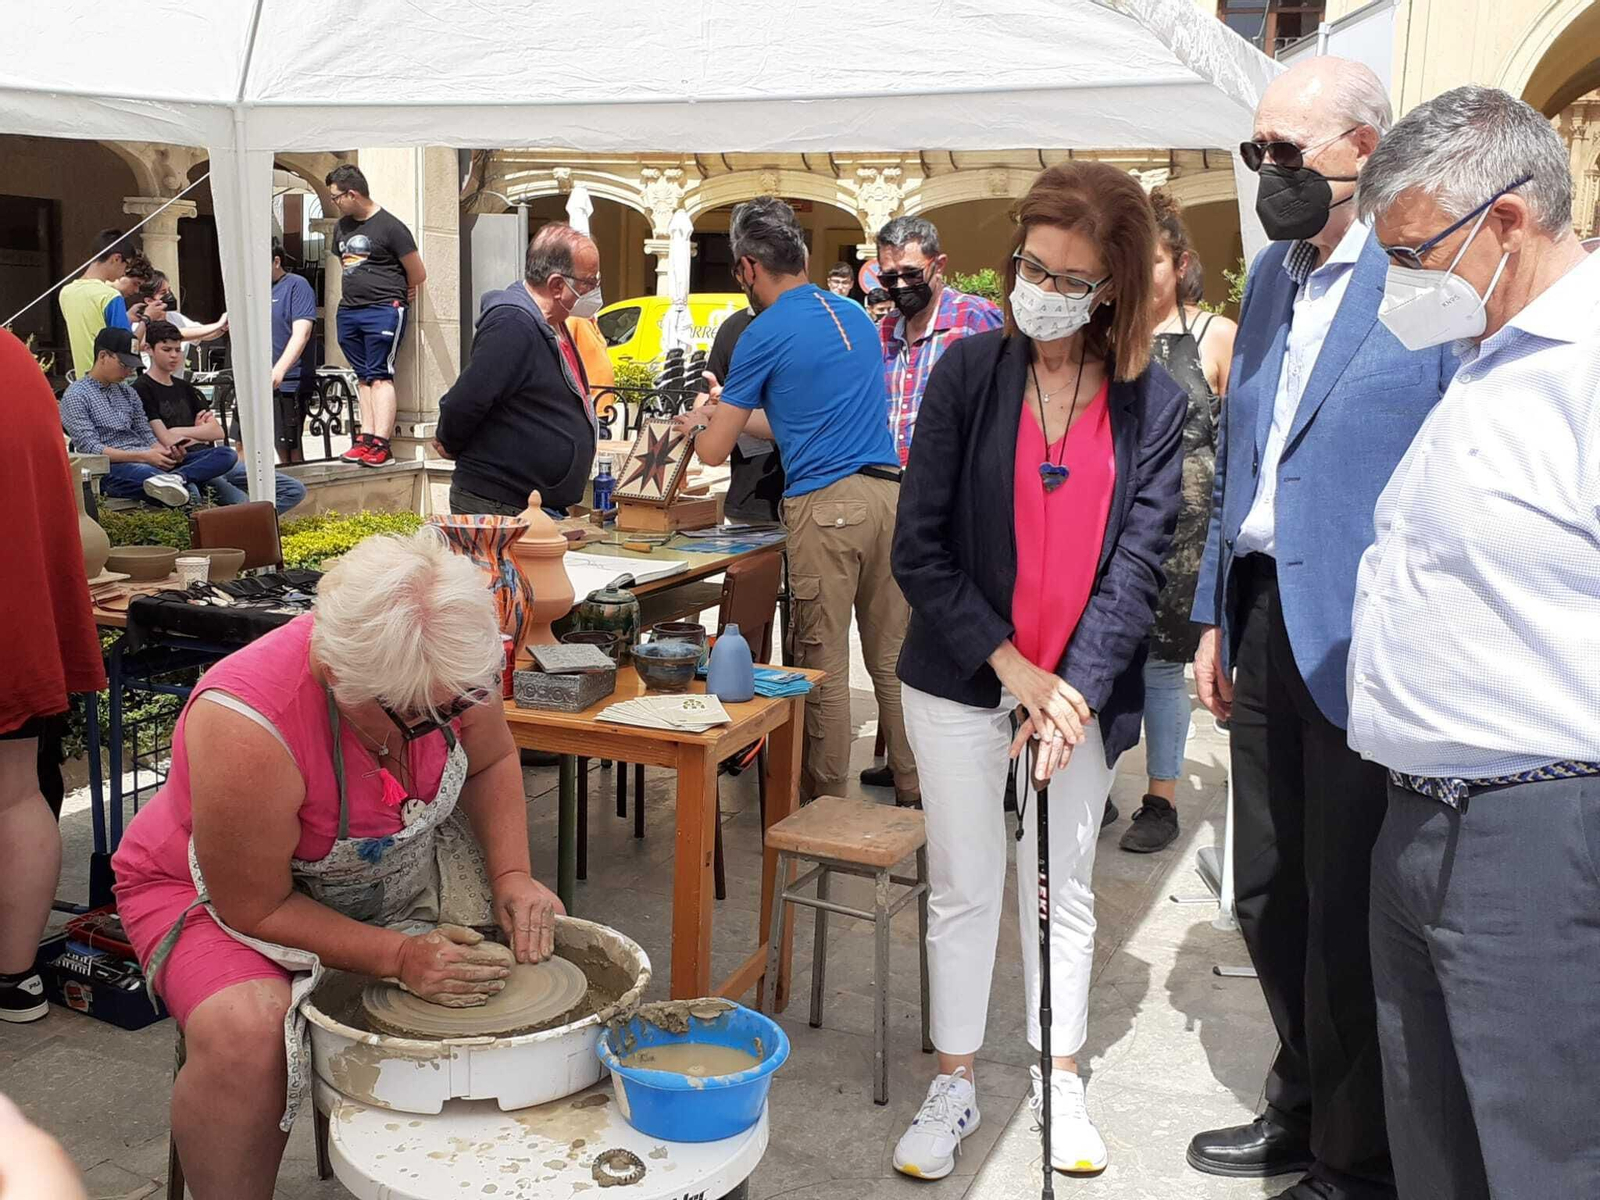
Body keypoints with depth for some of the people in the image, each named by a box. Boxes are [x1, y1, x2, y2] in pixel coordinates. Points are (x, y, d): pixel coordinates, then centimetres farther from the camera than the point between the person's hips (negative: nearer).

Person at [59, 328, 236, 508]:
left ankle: (175, 478, -42)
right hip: (114, 468, -7)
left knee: (225, 454, -17)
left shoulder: (127, 391, 24)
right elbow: (90, 449, -9)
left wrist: (168, 452, -7)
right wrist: (144, 456, -20)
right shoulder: (75, 396, 2)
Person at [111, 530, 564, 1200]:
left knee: (533, 943, -11)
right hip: (223, 888, -5)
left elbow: (491, 762, -2)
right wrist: (400, 956, -31)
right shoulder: (247, 730, -38)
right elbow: (254, 907, -26)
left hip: (394, 867, 5)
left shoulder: (449, 670, -24)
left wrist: (511, 876, -16)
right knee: (245, 1033, -34)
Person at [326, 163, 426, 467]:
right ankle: (366, 437, 9)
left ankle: (381, 444, -14)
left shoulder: (390, 227, -10)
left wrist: (397, 299, 10)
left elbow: (418, 275, -5)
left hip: (384, 310, -7)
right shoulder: (341, 227, 14)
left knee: (380, 375, -11)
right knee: (363, 376, 7)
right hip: (349, 311, 7)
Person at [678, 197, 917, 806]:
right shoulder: (856, 315, 17)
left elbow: (714, 452, 2)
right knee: (892, 658, 12)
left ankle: (827, 802, 11)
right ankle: (913, 790, 19)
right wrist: (733, 412, 34)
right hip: (888, 493, 7)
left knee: (823, 665, 3)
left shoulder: (765, 335, -4)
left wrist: (706, 421, 25)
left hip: (825, 505, -6)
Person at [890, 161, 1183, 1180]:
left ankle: (1060, 1077, 32)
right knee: (964, 890, 9)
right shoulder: (969, 371, -6)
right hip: (961, 681, -1)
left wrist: (1073, 691, -15)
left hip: (1077, 691, 1)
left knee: (1064, 892, 14)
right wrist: (1011, 666, -14)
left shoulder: (1155, 406, -3)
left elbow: (1138, 564, -5)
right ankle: (956, 1084, 26)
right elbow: (919, 547, -8)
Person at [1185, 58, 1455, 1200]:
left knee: (1349, 910, 5)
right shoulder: (1272, 274, 13)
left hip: (1362, 637, -7)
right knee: (1269, 892, 17)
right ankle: (1301, 1107, 38)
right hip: (1265, 621, 7)